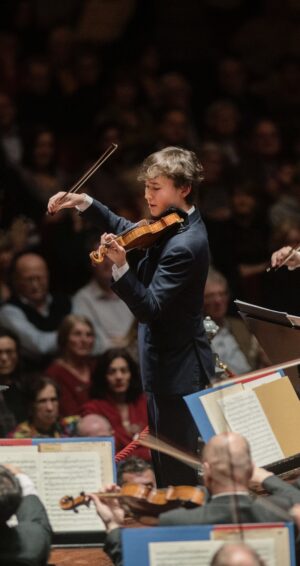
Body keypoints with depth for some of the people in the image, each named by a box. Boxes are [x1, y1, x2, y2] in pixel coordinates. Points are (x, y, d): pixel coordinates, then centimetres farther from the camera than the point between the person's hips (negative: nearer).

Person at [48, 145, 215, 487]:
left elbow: (148, 308, -27)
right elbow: (125, 230, 23)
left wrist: (120, 266, -40)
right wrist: (84, 203, 11)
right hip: (168, 360, 10)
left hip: (177, 369, -10)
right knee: (164, 468, 18)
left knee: (176, 474, -5)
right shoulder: (174, 225, 5)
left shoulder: (184, 246, -25)